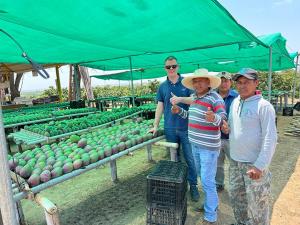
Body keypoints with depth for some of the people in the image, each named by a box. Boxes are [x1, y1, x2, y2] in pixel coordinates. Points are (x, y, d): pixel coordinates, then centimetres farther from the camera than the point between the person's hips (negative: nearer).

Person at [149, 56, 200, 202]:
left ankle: (193, 185, 22)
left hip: (186, 127, -2)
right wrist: (155, 126, 3)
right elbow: (160, 107, 7)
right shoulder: (162, 86, 7)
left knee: (190, 158, 5)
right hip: (169, 128, 3)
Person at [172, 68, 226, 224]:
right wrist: (180, 111, 8)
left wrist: (214, 118, -47)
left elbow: (223, 117, -26)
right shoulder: (194, 97, 8)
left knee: (207, 181, -1)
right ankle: (211, 203, 43)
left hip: (209, 146, -8)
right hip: (195, 143, 9)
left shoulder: (215, 97, -16)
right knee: (202, 176, 22)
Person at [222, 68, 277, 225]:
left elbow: (270, 139, -17)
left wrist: (260, 166, -20)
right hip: (235, 161, 7)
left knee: (257, 202, 8)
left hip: (254, 163, -7)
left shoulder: (263, 106, -15)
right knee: (236, 196, 21)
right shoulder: (235, 102, 5)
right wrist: (227, 129, -4)